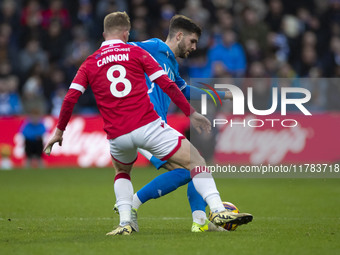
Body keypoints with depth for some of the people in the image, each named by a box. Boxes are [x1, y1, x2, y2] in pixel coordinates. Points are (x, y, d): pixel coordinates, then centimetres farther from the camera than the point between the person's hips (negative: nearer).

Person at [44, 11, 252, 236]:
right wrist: (191, 113, 7)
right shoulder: (136, 53, 8)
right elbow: (167, 85, 2)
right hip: (148, 125, -3)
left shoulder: (90, 63, 14)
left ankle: (125, 222, 15)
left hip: (117, 135, 3)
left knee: (122, 172, 34)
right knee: (196, 161, 2)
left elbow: (70, 99, 6)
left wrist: (59, 131, 17)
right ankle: (218, 211, -17)